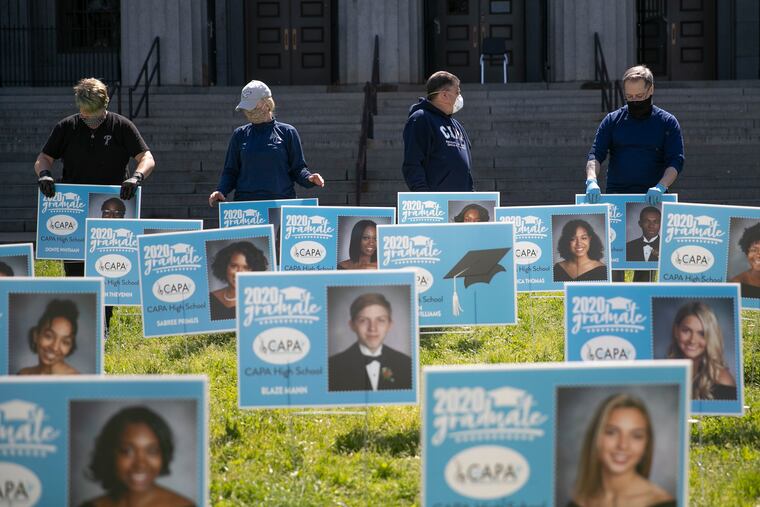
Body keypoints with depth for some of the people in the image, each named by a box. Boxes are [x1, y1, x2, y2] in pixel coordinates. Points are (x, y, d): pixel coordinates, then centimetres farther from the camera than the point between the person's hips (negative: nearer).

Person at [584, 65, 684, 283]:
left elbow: (675, 161, -4)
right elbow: (595, 154, 0)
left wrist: (660, 187, -22)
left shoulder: (667, 123, 5)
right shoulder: (613, 120, 9)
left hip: (650, 201, -1)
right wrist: (592, 180, -21)